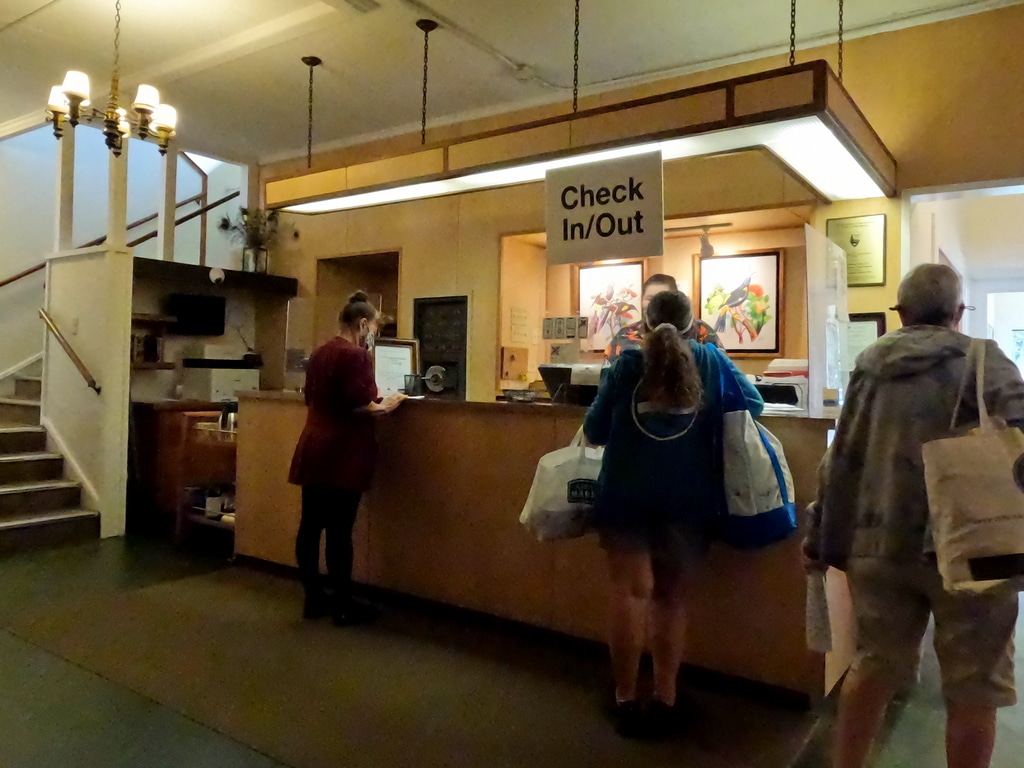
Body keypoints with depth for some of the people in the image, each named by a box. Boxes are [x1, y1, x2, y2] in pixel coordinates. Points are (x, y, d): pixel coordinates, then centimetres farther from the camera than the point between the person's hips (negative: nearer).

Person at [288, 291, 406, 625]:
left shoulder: (318, 353, 14)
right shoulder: (357, 355, -13)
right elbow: (358, 405, -20)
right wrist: (385, 406, -1)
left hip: (313, 450, 8)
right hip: (342, 454, -8)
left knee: (311, 525, 10)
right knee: (339, 529, -2)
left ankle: (314, 598, 21)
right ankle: (343, 606, 7)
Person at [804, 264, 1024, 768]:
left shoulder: (868, 367, 10)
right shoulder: (980, 359, -2)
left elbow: (841, 462, 11)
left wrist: (822, 540, 17)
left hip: (880, 542, 5)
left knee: (872, 668, 17)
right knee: (972, 689, 9)